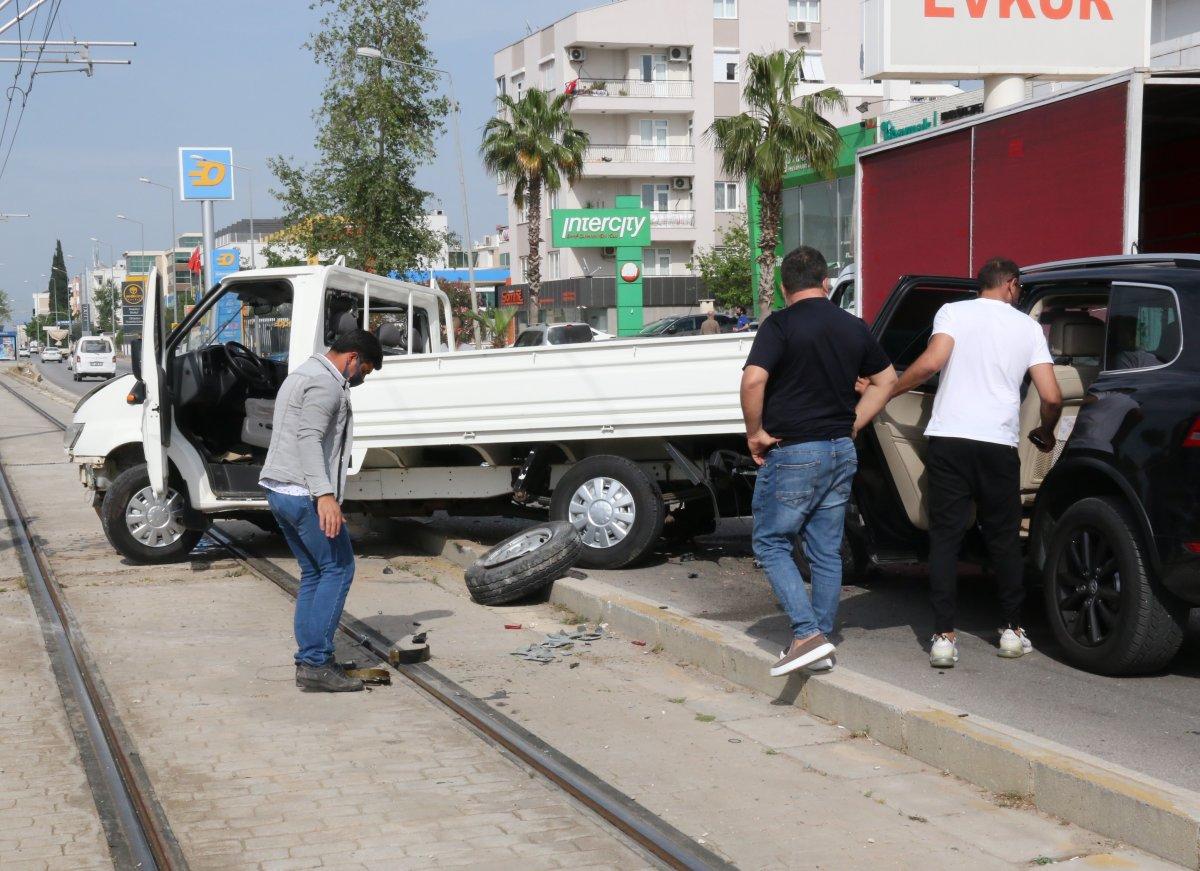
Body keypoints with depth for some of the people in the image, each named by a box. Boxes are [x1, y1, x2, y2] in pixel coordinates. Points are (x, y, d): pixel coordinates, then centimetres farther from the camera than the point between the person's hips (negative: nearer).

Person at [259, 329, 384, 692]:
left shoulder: (304, 374, 24)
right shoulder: (326, 383, -11)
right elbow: (309, 438, -22)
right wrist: (325, 494, -29)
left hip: (279, 489, 11)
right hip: (304, 492, -11)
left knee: (313, 572, 13)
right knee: (338, 568, -8)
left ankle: (309, 660, 11)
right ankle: (316, 662, -12)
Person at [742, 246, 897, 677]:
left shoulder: (780, 325, -11)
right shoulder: (854, 327, 8)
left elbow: (753, 379, -24)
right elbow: (885, 379, 18)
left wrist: (755, 432, -11)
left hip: (792, 452, -6)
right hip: (841, 452, 6)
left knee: (771, 543, 4)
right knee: (827, 551, 13)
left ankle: (807, 633, -10)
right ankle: (821, 645, 17)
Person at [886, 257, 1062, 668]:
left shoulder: (953, 312, 6)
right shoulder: (1028, 326, 10)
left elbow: (931, 362, -12)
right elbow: (1052, 397, 4)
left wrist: (887, 391, 0)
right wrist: (1045, 434, 23)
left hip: (948, 439, -1)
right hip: (999, 443, 1)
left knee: (944, 537, 3)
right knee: (1004, 538, 15)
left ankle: (944, 637, -2)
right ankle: (1011, 631, 20)